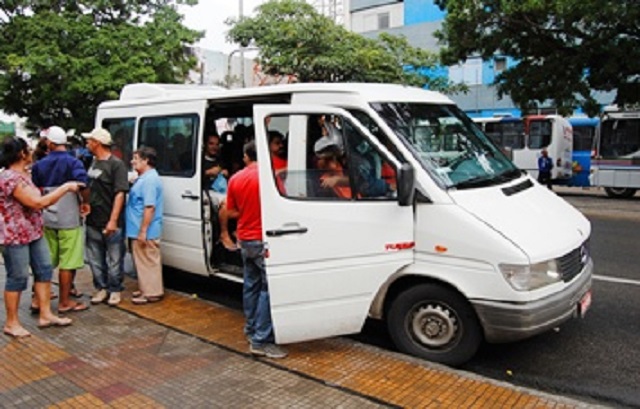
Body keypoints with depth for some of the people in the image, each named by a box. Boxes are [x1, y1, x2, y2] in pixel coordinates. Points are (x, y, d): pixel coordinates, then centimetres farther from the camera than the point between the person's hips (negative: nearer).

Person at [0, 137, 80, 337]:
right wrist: (65, 187, -19)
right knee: (17, 278, 2)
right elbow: (38, 203, -25)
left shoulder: (24, 174, 10)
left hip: (34, 233, 10)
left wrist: (65, 190, 11)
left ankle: (46, 315, 22)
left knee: (44, 270, 12)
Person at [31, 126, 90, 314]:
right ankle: (65, 302, 9)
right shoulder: (73, 162, -10)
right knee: (68, 263, 2)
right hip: (68, 219, -6)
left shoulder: (39, 164, 7)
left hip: (47, 219, 6)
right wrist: (85, 202, -10)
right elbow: (83, 185, -27)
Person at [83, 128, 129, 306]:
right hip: (92, 221, 8)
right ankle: (101, 288, 26)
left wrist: (113, 220, -21)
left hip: (110, 223, -7)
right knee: (95, 259, 14)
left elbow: (120, 193, -17)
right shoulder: (93, 162, 13)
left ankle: (115, 290, 17)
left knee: (114, 259, 4)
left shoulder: (116, 164, -11)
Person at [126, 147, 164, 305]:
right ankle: (146, 288, 28)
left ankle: (152, 293, 8)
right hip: (140, 230, 11)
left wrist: (143, 231, -26)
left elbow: (149, 207, -26)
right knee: (144, 261, 17)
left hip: (145, 232, -11)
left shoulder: (150, 179, -20)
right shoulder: (144, 178, 15)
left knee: (148, 261, -1)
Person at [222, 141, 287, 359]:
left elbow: (230, 212, 10)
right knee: (268, 288, -5)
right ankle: (261, 340, -5)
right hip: (264, 240, -7)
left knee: (251, 284, 18)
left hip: (245, 239, 7)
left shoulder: (235, 179, 5)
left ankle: (251, 329, 30)